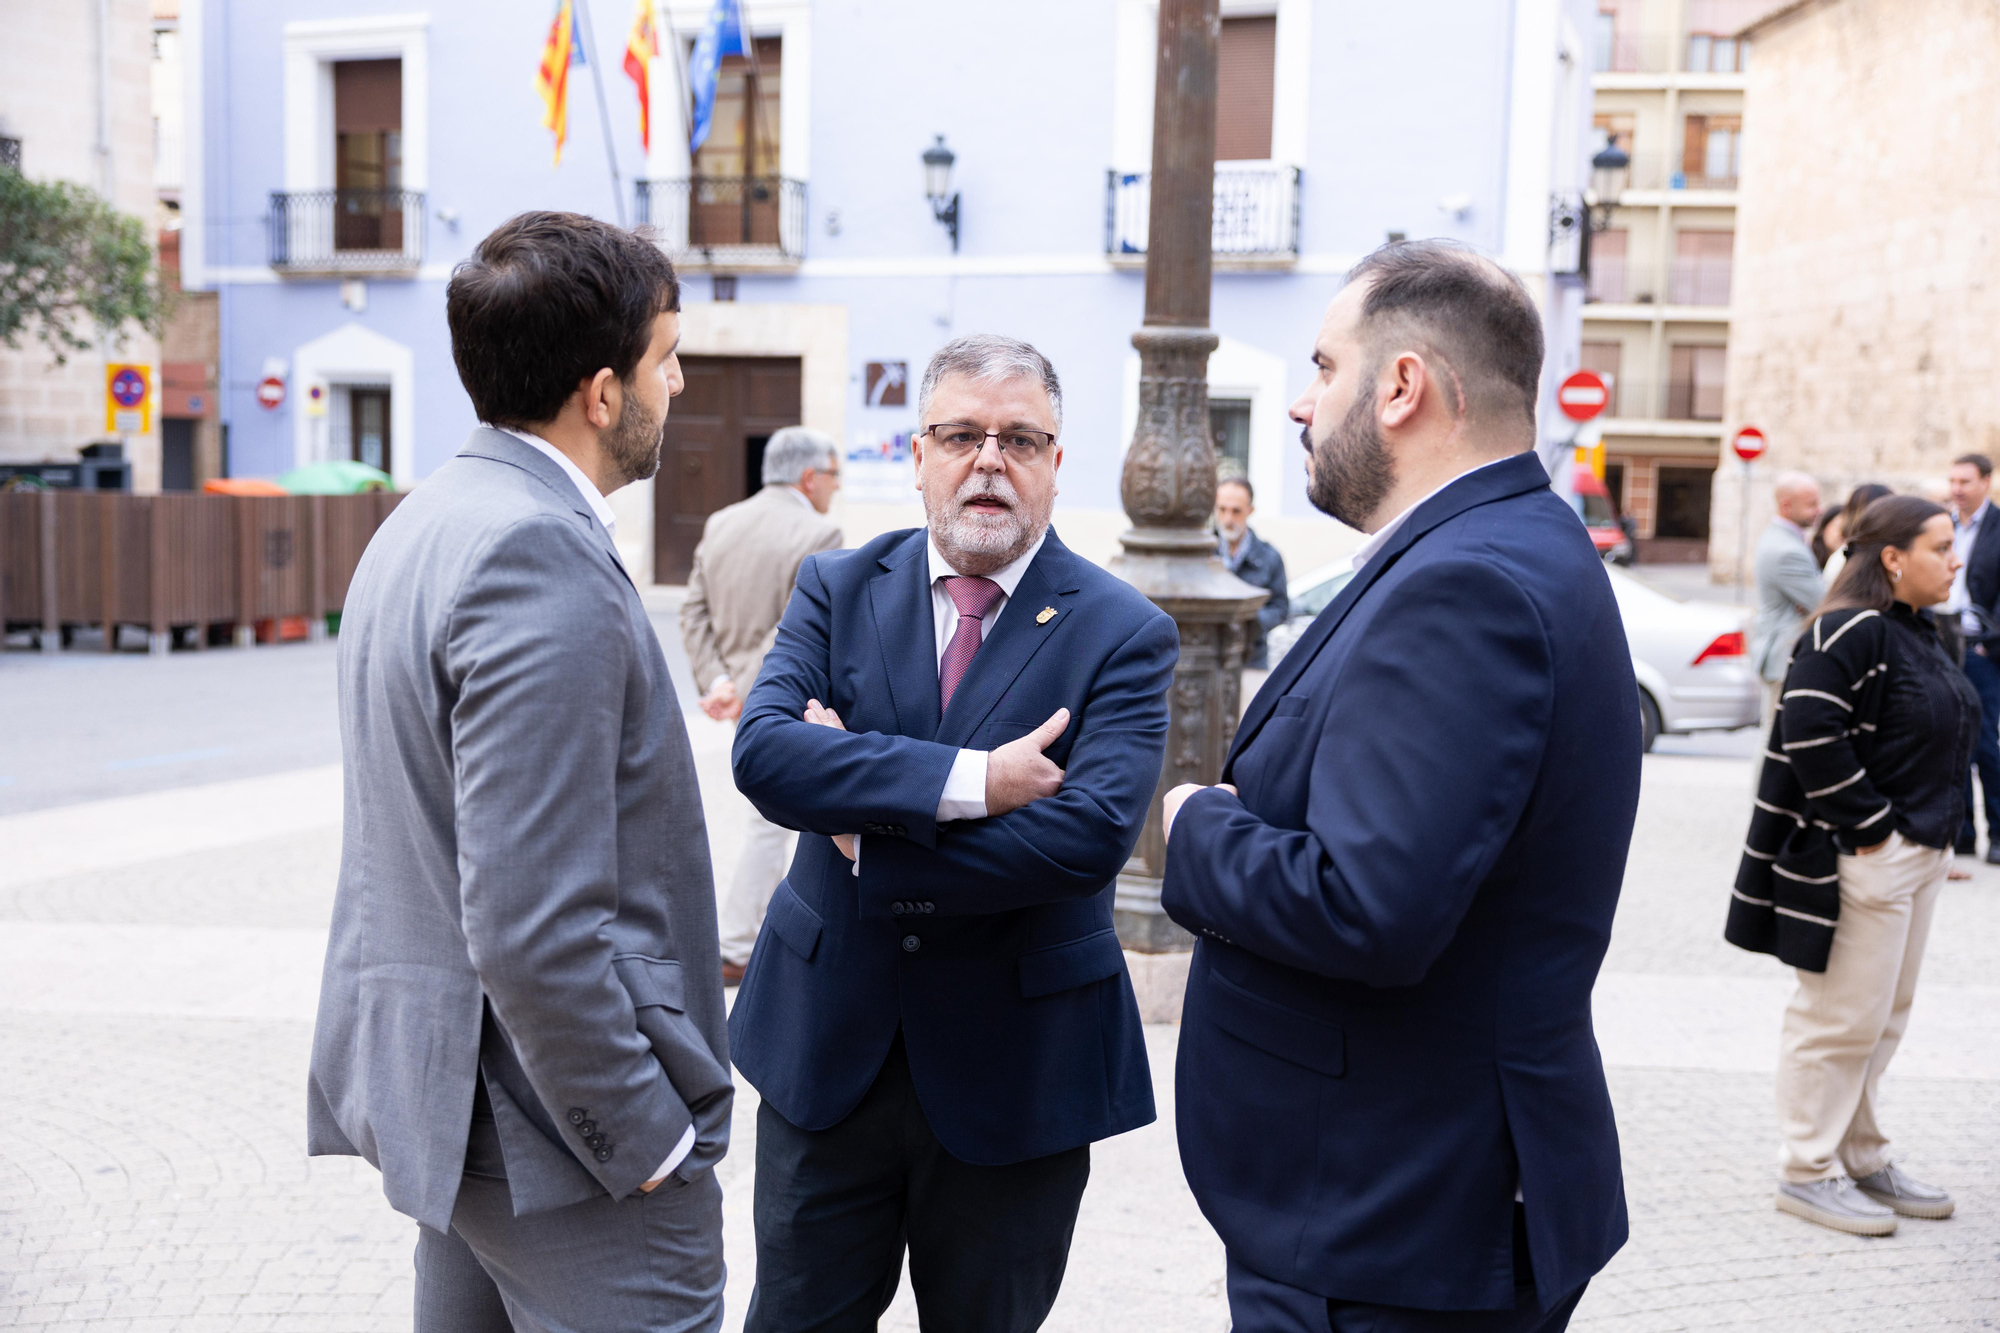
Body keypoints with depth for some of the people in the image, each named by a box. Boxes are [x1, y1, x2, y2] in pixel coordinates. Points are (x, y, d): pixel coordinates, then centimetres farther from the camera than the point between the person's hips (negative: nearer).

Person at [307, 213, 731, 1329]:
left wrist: (676, 942, 18)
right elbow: (532, 929, -26)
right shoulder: (543, 560, -23)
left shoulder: (425, 523, 10)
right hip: (560, 1120, -10)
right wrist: (649, 1143, -17)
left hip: (442, 1085, 10)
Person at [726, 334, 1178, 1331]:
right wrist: (967, 780, -25)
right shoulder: (837, 589, 0)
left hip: (1016, 1067, -2)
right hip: (827, 1044, 2)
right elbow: (762, 752, -17)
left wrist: (872, 844, -18)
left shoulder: (1124, 634, -9)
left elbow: (1093, 831, -23)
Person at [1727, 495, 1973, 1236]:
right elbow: (1810, 732, -26)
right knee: (1842, 1016, -2)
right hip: (1862, 860, -10)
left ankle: (1863, 1160, 28)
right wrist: (1868, 825, -21)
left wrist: (1937, 830, 13)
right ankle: (1807, 1171, 10)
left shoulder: (1915, 632, 14)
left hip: (1919, 852, 10)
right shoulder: (1848, 632, -17)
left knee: (1885, 1016, 16)